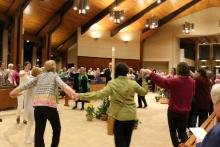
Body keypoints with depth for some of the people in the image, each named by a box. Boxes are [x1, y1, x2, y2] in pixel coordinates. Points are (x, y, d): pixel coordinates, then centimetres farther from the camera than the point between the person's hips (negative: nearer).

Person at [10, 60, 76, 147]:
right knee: (56, 129, 15)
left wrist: (15, 91, 40)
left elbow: (26, 85, 24)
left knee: (39, 131, 10)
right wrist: (71, 92, -31)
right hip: (49, 105, -4)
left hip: (37, 105, 4)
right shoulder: (55, 75, 8)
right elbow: (61, 84, -13)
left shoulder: (39, 76, 19)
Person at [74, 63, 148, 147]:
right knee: (127, 139, 20)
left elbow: (100, 94, -24)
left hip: (118, 115, -3)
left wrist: (81, 96, -24)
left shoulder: (112, 84, -14)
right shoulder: (133, 83, -5)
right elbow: (144, 92, 8)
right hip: (131, 115, 3)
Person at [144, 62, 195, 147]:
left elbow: (161, 81, -26)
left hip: (173, 110, -4)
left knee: (173, 130, 15)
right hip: (185, 111, 4)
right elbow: (192, 94, 11)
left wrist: (150, 72, -23)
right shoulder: (192, 82, -4)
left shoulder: (175, 81, -21)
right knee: (182, 131, 16)